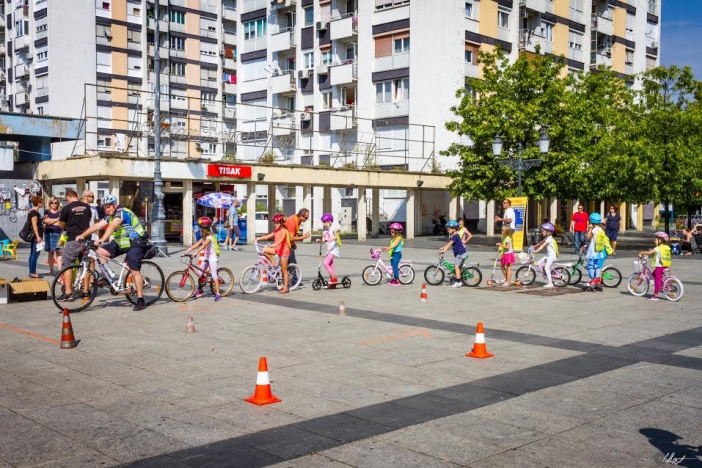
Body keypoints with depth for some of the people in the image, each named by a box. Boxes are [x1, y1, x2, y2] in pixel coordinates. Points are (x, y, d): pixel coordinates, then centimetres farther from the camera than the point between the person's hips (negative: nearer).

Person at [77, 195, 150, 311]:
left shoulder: (122, 212, -19)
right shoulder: (110, 216, 10)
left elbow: (112, 227, -34)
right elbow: (97, 226, 4)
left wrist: (102, 239, -46)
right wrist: (82, 235, -6)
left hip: (135, 243, -9)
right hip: (121, 243, 9)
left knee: (134, 271, -16)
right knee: (100, 252, -4)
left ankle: (140, 301, -10)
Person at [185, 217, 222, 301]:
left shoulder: (209, 237, -19)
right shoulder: (204, 237, 10)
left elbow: (203, 246, -33)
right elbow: (197, 244, 2)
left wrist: (196, 252, -44)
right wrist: (188, 250, -10)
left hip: (213, 257, -9)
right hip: (206, 257, 9)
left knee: (214, 275, -11)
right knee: (199, 273, 6)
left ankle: (218, 294, -12)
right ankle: (200, 290, 22)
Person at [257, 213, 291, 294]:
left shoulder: (284, 231, -12)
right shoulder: (275, 231, 12)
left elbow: (281, 239, -30)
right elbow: (268, 236, 7)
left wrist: (275, 244, -47)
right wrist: (259, 238, -7)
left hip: (284, 251, -8)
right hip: (277, 250, 8)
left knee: (284, 270, -4)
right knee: (264, 250, -11)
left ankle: (285, 288, 1)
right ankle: (273, 263, 2)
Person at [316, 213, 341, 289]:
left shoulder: (333, 228, -8)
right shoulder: (325, 231, 12)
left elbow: (336, 237, -23)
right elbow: (323, 240, 7)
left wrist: (327, 240, -35)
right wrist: (319, 240, -15)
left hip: (334, 249, -8)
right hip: (328, 249, 8)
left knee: (326, 263, -21)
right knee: (330, 266, 8)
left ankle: (334, 278, -13)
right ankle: (333, 284, 14)